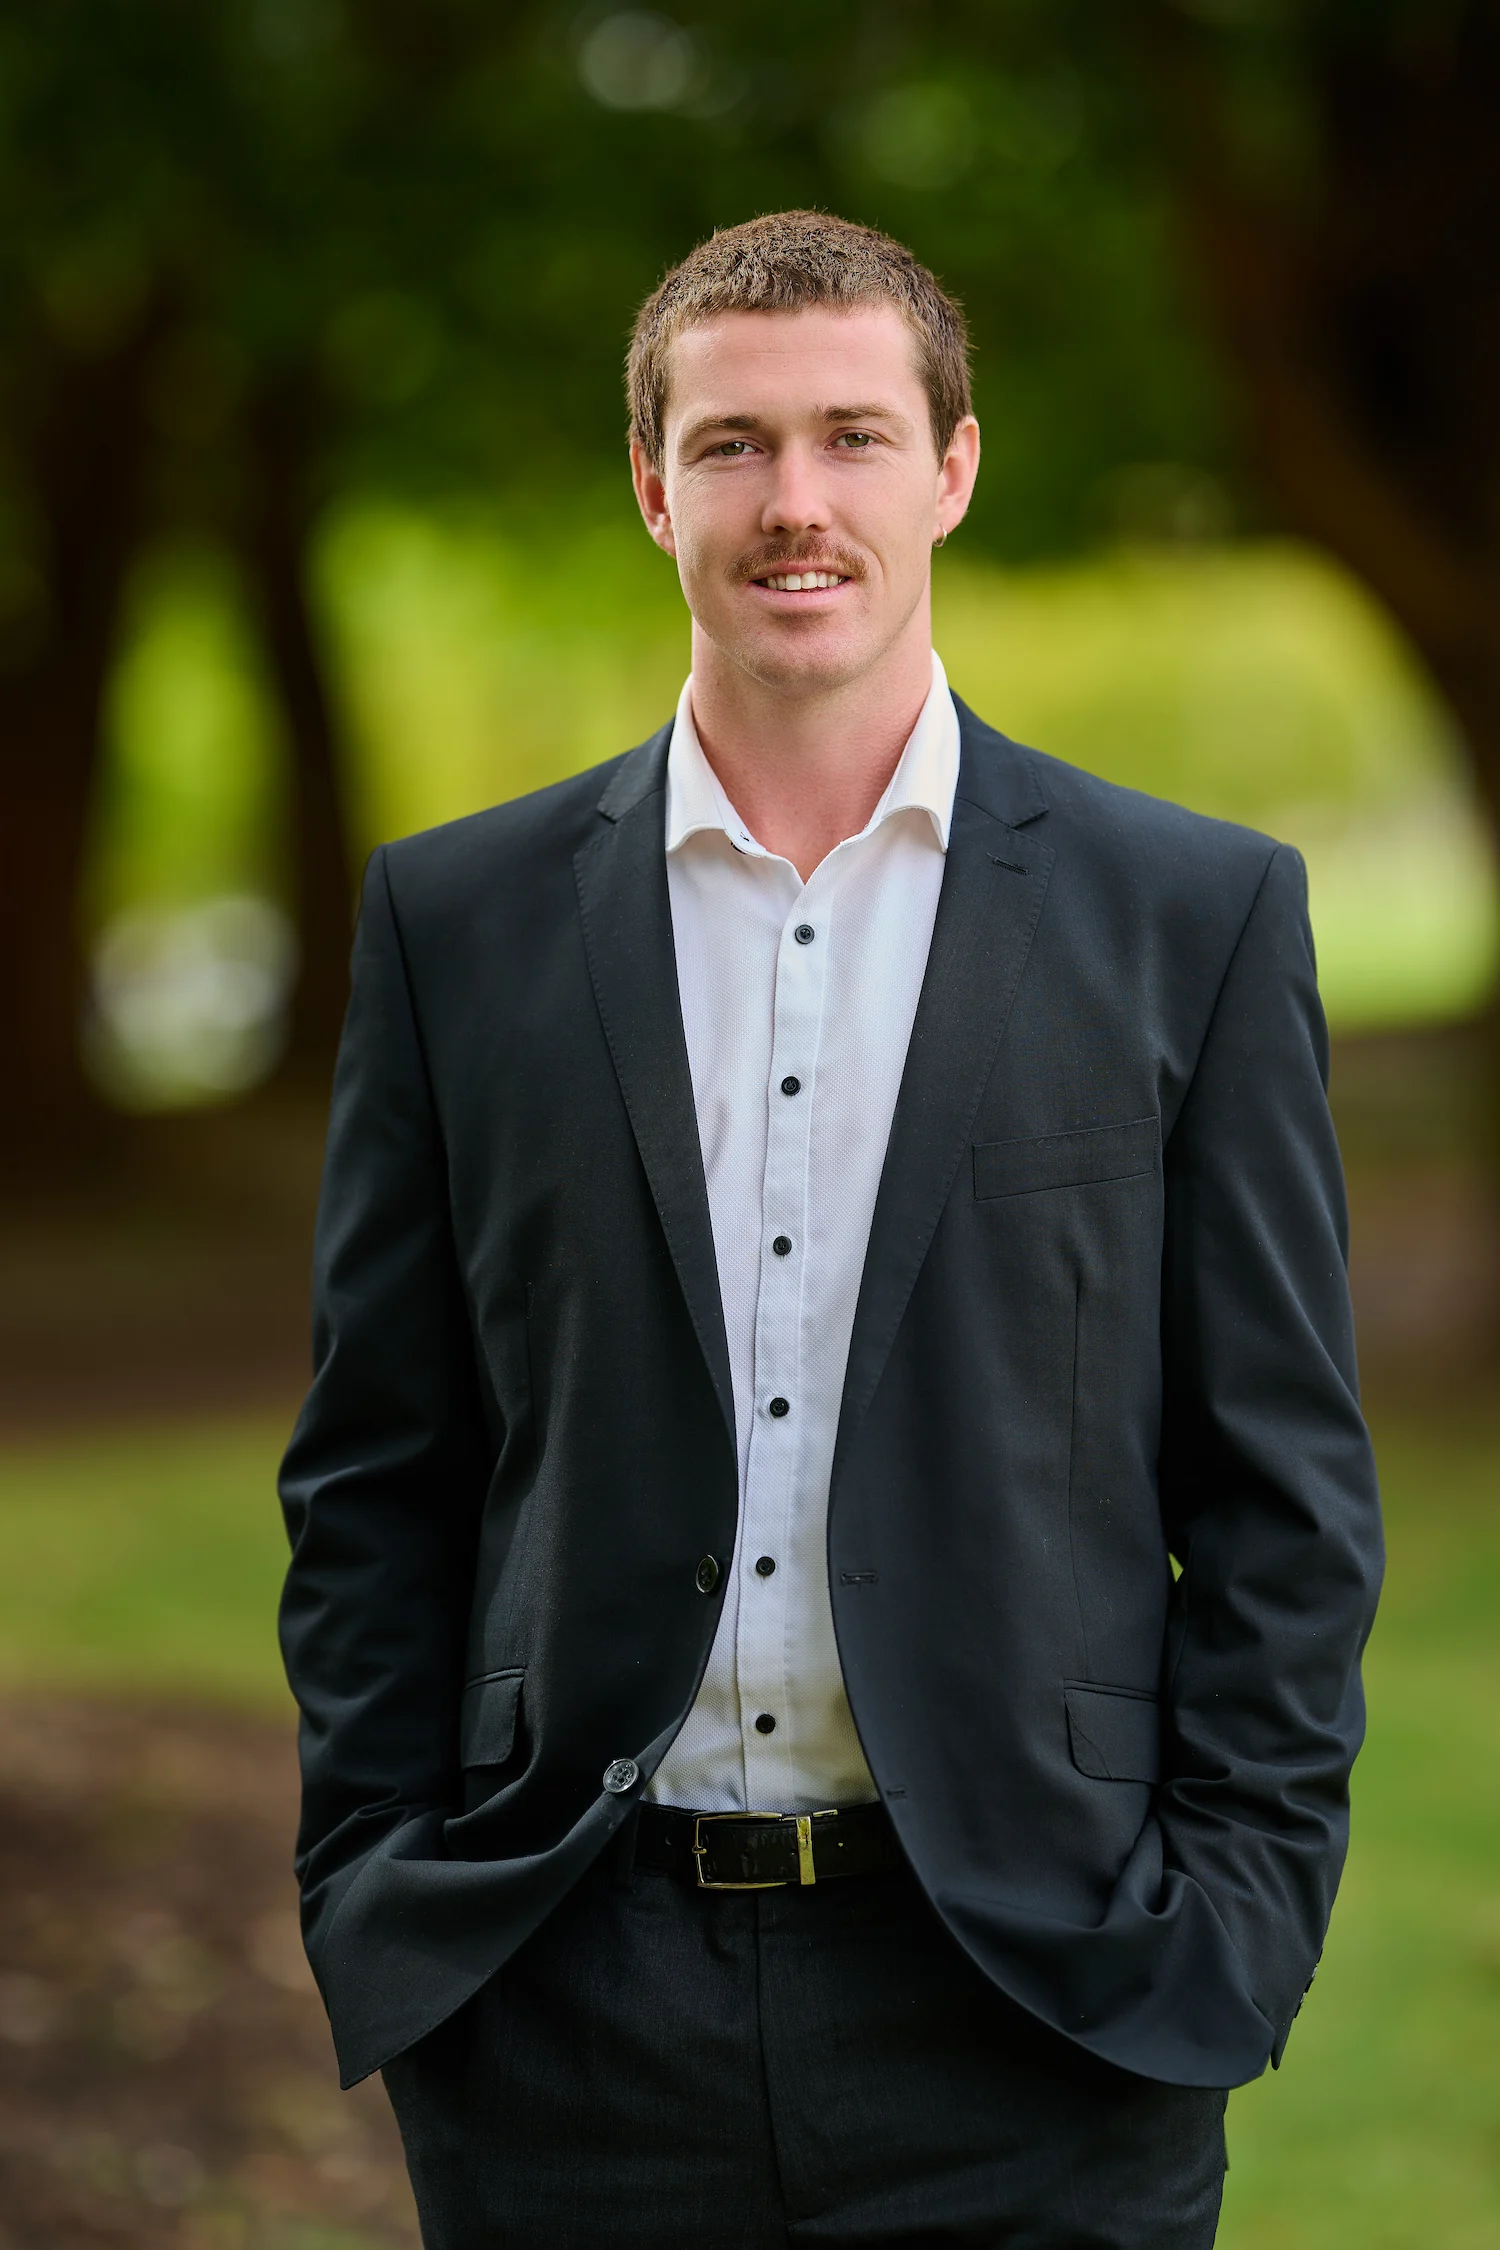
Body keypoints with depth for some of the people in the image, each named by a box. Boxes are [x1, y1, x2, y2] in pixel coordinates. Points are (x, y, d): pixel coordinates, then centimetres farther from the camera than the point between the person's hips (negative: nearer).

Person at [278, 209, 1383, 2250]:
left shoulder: (1199, 915, 3)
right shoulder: (458, 919, 6)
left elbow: (1285, 1487, 3)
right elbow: (376, 1475, 9)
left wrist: (1234, 1921, -4)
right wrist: (374, 1897, 2)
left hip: (1034, 2012, -1)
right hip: (571, 2015, 1)